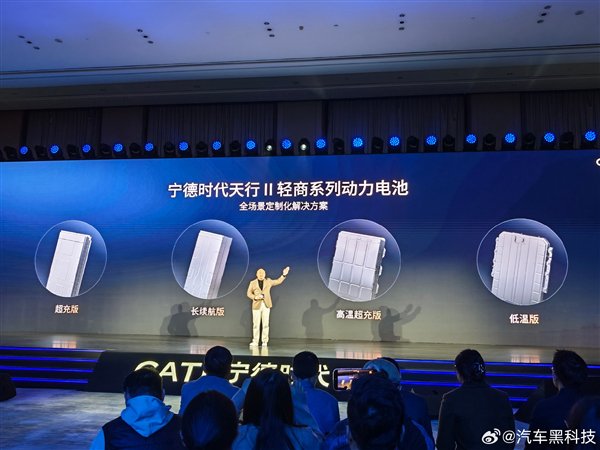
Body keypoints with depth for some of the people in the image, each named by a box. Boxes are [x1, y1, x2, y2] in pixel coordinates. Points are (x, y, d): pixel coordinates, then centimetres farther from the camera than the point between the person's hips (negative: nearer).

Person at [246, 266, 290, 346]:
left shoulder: (268, 281, 10)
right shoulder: (253, 283, 6)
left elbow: (278, 281, 17)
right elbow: (249, 293, 5)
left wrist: (284, 275, 6)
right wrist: (255, 297, -13)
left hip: (266, 305, 1)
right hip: (257, 305, -1)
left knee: (265, 324, 1)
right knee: (256, 324, 0)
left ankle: (265, 341, 6)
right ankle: (255, 341, 6)